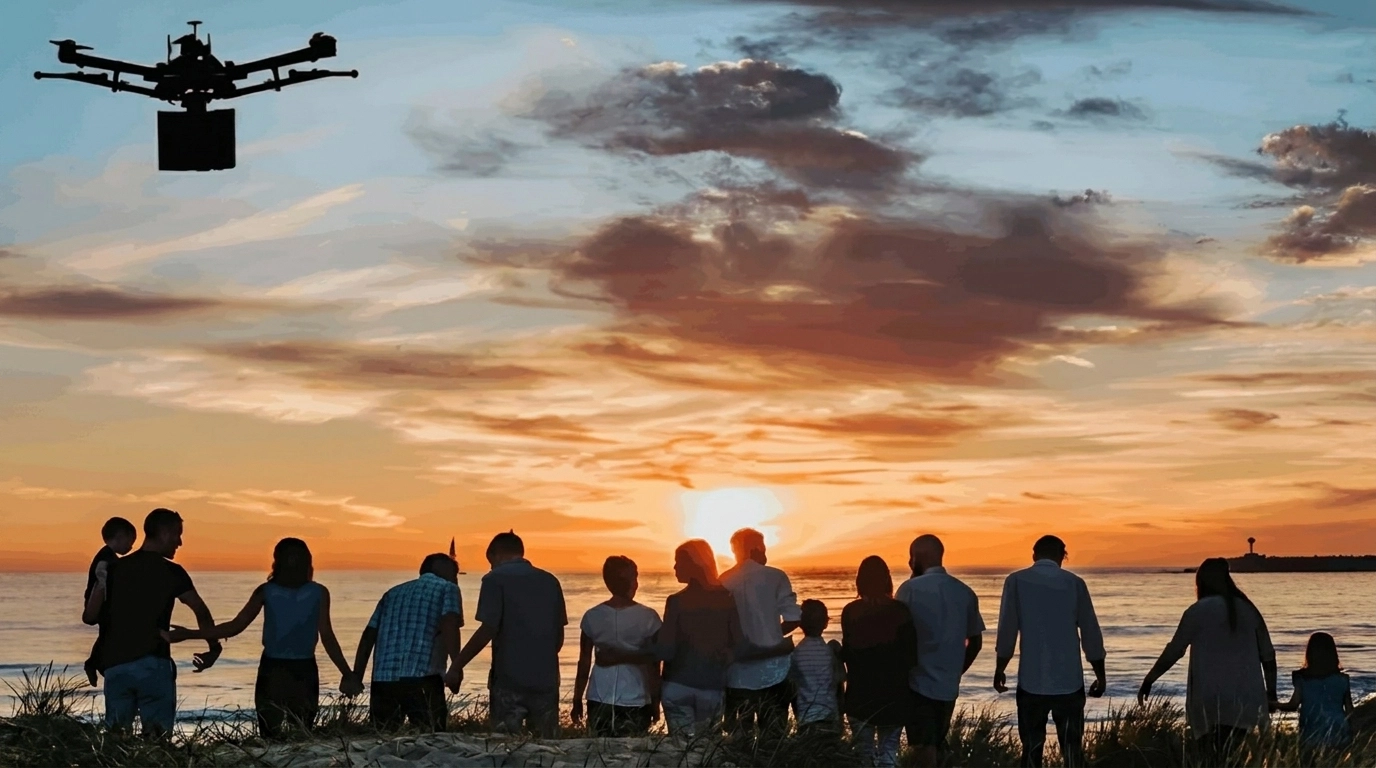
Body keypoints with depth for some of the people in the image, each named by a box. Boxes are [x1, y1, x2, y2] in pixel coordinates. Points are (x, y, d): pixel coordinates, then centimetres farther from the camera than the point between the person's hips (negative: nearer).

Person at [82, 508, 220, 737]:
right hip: (152, 665, -4)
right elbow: (202, 612, -5)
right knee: (156, 735, -3)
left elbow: (89, 616, 7)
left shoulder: (113, 569, 9)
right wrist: (213, 648, 9)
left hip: (115, 665, 4)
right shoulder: (171, 572, -1)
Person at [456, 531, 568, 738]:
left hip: (509, 678, -4)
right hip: (545, 679, 5)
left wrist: (457, 665, -6)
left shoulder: (496, 579, -4)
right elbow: (559, 635, 13)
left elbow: (488, 630, -13)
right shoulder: (549, 581, 11)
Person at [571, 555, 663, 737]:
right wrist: (655, 702, 7)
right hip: (635, 701, -2)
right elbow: (653, 664, -3)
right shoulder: (647, 618, -7)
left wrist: (577, 701, 13)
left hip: (600, 700, 2)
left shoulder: (592, 617, -2)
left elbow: (584, 663, 4)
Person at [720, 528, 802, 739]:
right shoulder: (775, 577, -4)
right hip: (771, 669, -2)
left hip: (737, 671, 2)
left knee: (738, 735, 7)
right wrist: (772, 633, 10)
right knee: (773, 733, 5)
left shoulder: (723, 582, 0)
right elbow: (793, 619, -7)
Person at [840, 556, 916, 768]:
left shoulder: (850, 612, -5)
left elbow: (847, 653, -4)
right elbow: (912, 656, -6)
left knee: (864, 750, 12)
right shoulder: (900, 611, -7)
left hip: (860, 693, 1)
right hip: (893, 694, -1)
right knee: (888, 751, 4)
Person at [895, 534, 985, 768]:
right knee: (936, 748, 16)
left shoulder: (910, 589, -10)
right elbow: (975, 641, 11)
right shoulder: (965, 592, 6)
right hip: (949, 686, 5)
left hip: (919, 683, -5)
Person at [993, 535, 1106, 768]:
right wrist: (1100, 676, 11)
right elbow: (1091, 635, 2)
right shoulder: (1074, 583, 1)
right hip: (1069, 682, 0)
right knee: (1072, 748, 4)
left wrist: (1000, 669, 8)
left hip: (1032, 682, 0)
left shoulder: (1016, 581, -1)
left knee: (1032, 748, 7)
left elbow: (1007, 631, -4)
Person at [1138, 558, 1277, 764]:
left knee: (1215, 759, -4)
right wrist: (1271, 691, 23)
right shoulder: (1248, 609, 11)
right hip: (1244, 700, 4)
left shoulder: (1198, 611, -1)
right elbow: (1268, 655, 14)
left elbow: (1173, 651, -2)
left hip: (1211, 701, -4)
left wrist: (1148, 681, 6)